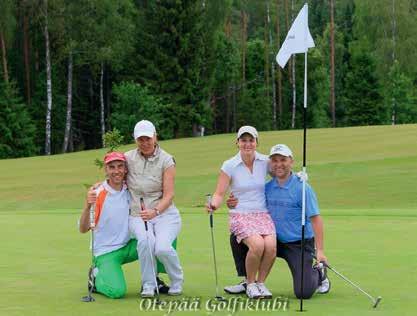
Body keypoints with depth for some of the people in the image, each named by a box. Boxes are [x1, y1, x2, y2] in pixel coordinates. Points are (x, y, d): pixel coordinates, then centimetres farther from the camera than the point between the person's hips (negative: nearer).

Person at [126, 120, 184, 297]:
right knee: (146, 240, -34)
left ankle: (177, 282, 2)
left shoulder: (166, 160, -5)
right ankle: (148, 285, -16)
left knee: (162, 247, -30)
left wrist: (155, 211, -27)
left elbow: (168, 195, -12)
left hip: (165, 213, -2)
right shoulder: (128, 158, 3)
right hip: (137, 216, 2)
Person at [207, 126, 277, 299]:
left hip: (262, 214, 2)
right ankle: (250, 284, -6)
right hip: (240, 215, -2)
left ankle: (261, 282, -2)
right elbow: (219, 193, -2)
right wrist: (214, 204, -23)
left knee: (271, 245, -28)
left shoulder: (265, 162, 4)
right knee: (257, 244, -31)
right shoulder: (229, 166, -2)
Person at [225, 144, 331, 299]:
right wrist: (236, 204, -9)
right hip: (275, 241, 5)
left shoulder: (302, 188, -14)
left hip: (299, 245, -5)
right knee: (237, 238, -9)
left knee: (303, 293, -15)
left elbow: (315, 219, -16)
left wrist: (320, 250, -23)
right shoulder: (267, 187, 3)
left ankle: (319, 273, 21)